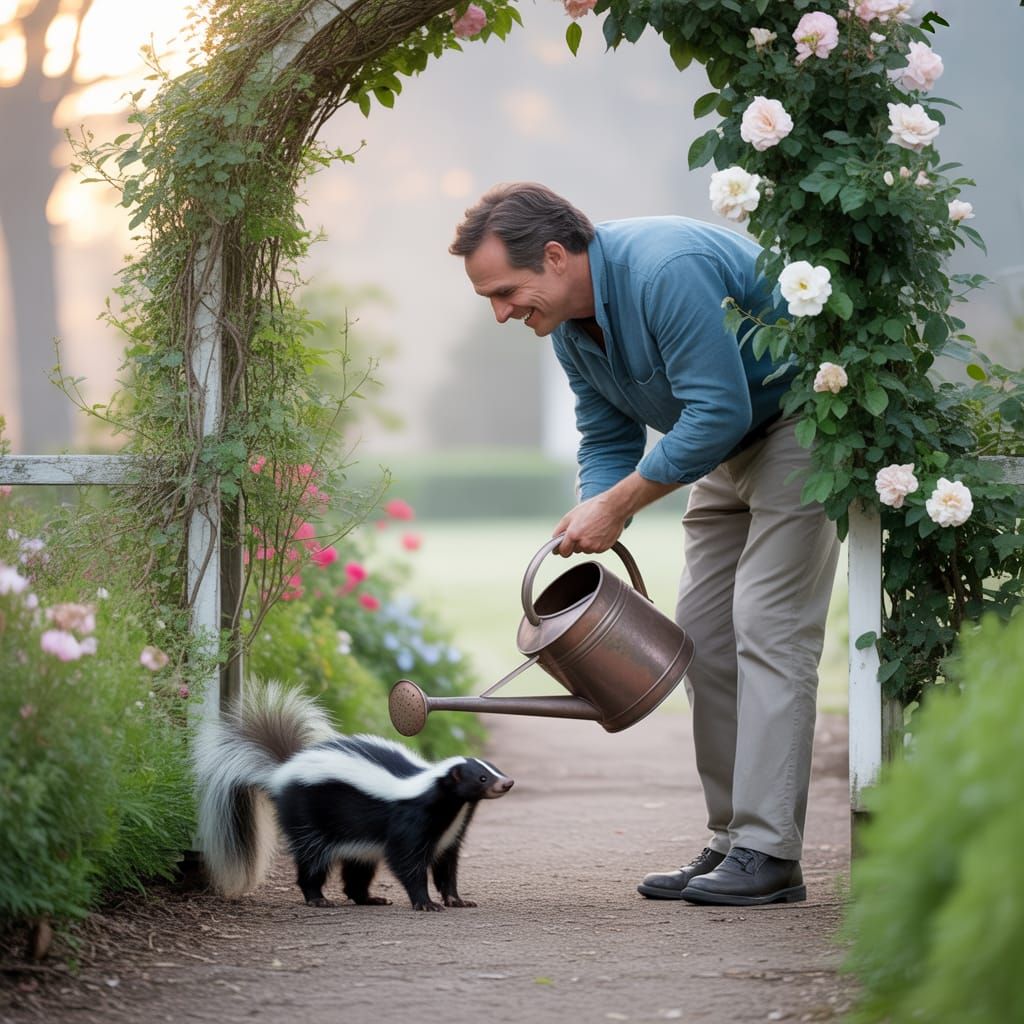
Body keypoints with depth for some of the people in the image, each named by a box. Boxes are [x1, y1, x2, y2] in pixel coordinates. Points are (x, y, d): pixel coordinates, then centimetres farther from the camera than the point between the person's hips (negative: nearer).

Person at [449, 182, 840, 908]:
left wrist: (618, 505, -25)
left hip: (801, 419, -9)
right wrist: (590, 522, -12)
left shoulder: (667, 270, -30)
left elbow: (719, 411, -31)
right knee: (701, 630, 4)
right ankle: (731, 840, 9)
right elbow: (608, 439, 7)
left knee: (766, 624, -16)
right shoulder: (570, 325, 0)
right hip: (727, 441, 9)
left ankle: (770, 854, -18)